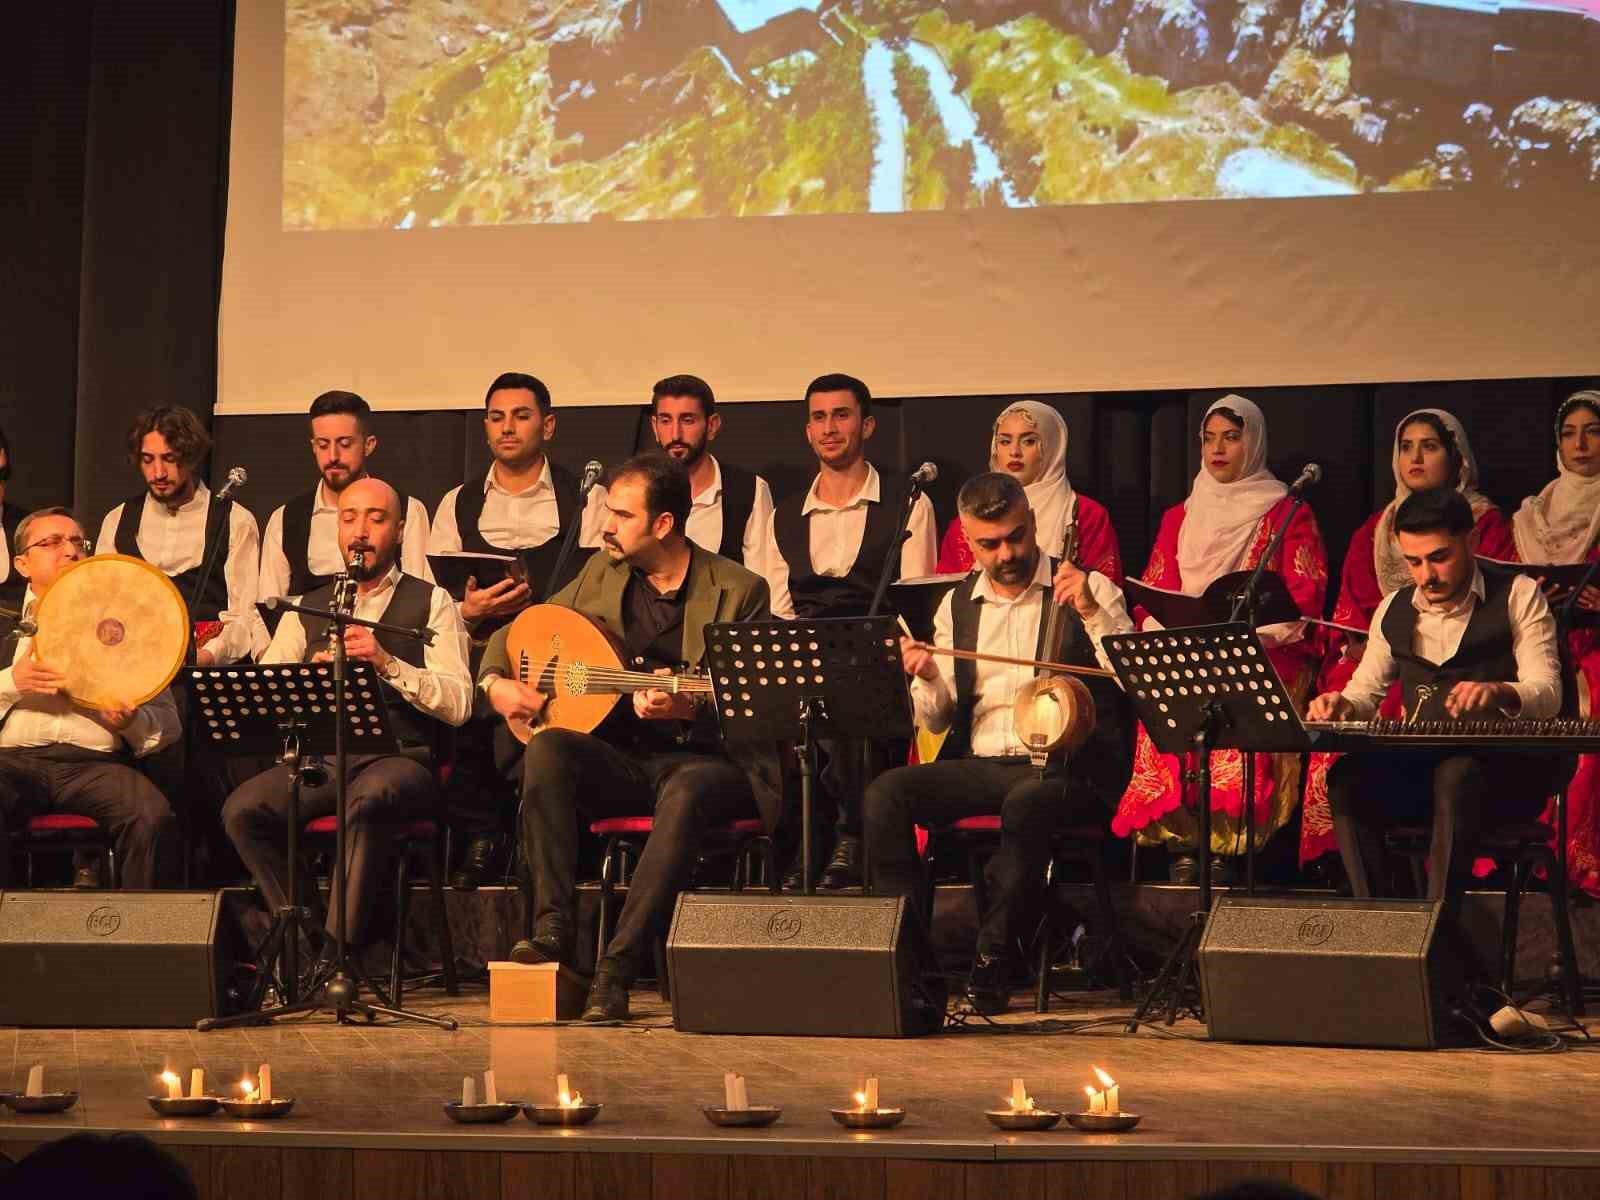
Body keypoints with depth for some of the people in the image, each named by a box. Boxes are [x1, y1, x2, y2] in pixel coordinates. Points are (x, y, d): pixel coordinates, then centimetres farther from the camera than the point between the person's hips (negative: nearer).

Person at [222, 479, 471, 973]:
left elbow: (458, 703, -4)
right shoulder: (307, 610, 20)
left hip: (398, 759, -4)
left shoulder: (431, 603, 9)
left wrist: (387, 662, -17)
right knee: (242, 809, -25)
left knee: (369, 797, -38)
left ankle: (336, 955, -35)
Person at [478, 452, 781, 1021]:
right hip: (621, 759, 4)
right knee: (547, 750, -27)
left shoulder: (738, 590, -3)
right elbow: (511, 634, 20)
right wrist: (495, 682, -1)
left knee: (686, 795, -39)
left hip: (707, 761, -4)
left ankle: (615, 970, -37)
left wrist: (688, 709, -27)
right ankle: (553, 931, -28)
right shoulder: (601, 574, 11)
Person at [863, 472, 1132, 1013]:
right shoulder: (957, 605, 16)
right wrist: (926, 679, -6)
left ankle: (993, 960, -23)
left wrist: (1091, 612, -18)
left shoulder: (1089, 590, 4)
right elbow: (936, 720, 16)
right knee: (884, 793, -22)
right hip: (977, 765, 4)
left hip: (1066, 766, -4)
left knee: (1026, 803, -38)